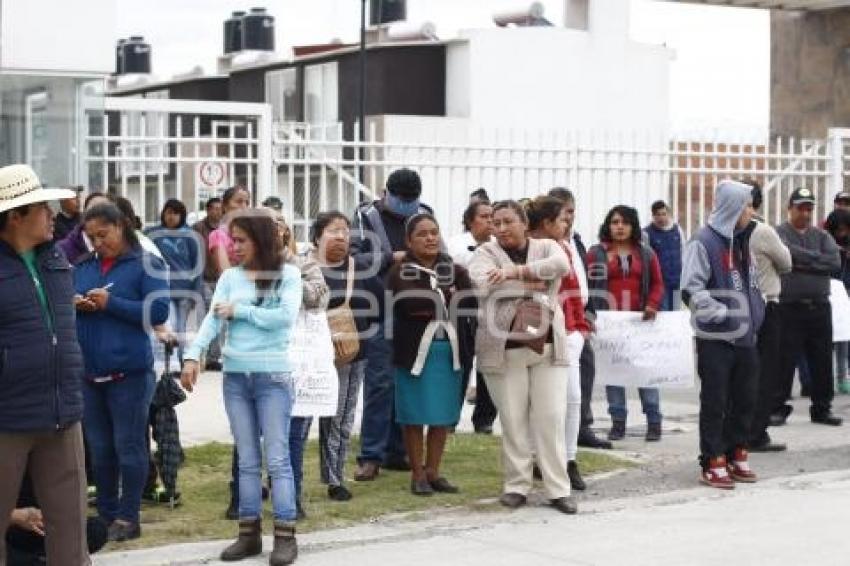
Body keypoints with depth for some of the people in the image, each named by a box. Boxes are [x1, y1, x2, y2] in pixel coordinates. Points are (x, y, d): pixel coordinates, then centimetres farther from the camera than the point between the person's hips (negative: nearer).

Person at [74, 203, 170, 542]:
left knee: (129, 447, 1)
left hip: (129, 372, -5)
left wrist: (110, 303, -15)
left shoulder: (147, 264, -2)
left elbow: (159, 312, -10)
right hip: (88, 373, 5)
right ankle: (106, 514, 21)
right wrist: (73, 304, -6)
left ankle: (128, 518, 8)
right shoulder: (83, 267, 13)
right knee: (99, 448, 12)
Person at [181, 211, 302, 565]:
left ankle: (285, 536, 0)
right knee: (247, 460, 9)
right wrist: (192, 356, -17)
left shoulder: (287, 274, -2)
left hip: (273, 376, -4)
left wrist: (239, 310, -8)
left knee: (277, 459, -3)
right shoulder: (230, 276, 6)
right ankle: (250, 533, 14)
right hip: (235, 376, 4)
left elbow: (286, 316, -15)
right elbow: (213, 318, -3)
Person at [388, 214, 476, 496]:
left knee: (442, 416, 7)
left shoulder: (455, 270, 11)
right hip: (415, 351, -3)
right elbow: (409, 305, -20)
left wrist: (428, 305, -12)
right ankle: (417, 474, 13)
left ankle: (433, 471, 19)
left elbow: (470, 304, -4)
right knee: (414, 416, 3)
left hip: (450, 351, 4)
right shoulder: (399, 273, -2)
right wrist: (448, 302, -11)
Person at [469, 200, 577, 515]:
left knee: (551, 419, 0)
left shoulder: (546, 247, 10)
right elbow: (483, 284, -15)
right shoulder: (486, 253, 5)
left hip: (547, 347, 1)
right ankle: (517, 486, 12)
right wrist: (534, 283, -10)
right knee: (513, 422, 1)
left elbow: (560, 265, -12)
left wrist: (516, 271, -20)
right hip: (504, 349, -1)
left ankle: (558, 489, 5)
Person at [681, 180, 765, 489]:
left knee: (745, 399, 12)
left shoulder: (741, 241, 14)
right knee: (715, 402, 0)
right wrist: (722, 314, -21)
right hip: (716, 339, -8)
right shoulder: (704, 242, -12)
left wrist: (756, 314, 13)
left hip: (745, 337, 8)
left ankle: (736, 456, 23)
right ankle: (713, 464, 7)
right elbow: (692, 289, -18)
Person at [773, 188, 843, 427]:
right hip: (790, 307, -4)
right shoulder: (780, 233, 2)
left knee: (822, 361, 8)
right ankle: (778, 407, 9)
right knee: (785, 360, -1)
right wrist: (817, 257, -6)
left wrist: (803, 262, -9)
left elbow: (835, 262, -3)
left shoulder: (821, 235, 13)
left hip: (819, 307, 4)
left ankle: (822, 408, 18)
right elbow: (787, 253, -19)